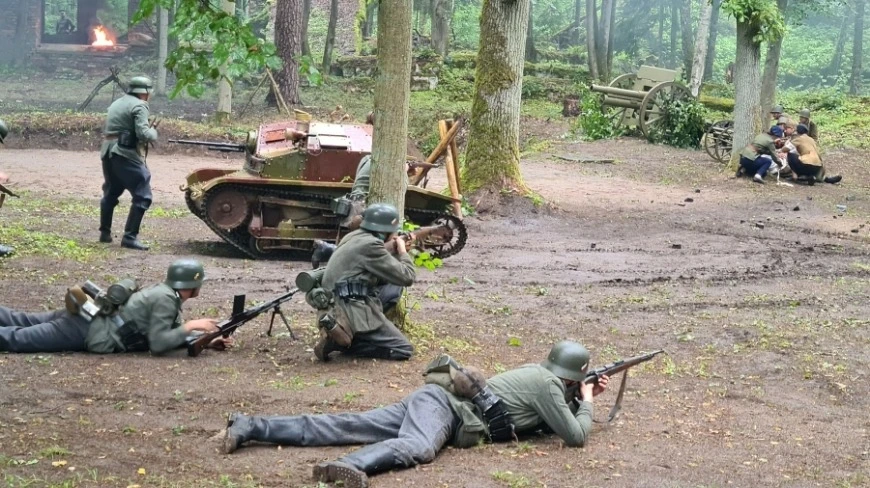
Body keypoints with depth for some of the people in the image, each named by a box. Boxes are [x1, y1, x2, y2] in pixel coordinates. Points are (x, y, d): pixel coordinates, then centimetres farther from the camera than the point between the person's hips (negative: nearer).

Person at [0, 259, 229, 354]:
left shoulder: (164, 291, 12)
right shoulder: (166, 300, -16)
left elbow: (170, 333, 18)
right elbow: (158, 345, -23)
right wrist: (190, 326, -16)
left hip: (88, 318, 9)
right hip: (86, 331, -9)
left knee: (20, 322, 15)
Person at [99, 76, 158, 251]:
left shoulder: (116, 103, 19)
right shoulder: (139, 106, -7)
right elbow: (143, 134, -18)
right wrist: (154, 132, 4)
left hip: (108, 153, 9)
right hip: (126, 155, -9)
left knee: (110, 194, 24)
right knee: (142, 197, -6)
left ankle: (105, 233, 29)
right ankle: (130, 237, -12)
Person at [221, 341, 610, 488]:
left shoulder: (538, 372, 23)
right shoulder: (548, 386, -3)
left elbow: (549, 415, 40)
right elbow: (576, 436, -6)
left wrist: (581, 398, 29)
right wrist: (587, 402, 12)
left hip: (435, 401, 8)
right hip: (442, 405, -8)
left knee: (342, 428, -2)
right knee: (418, 448, -39)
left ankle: (249, 427, -10)